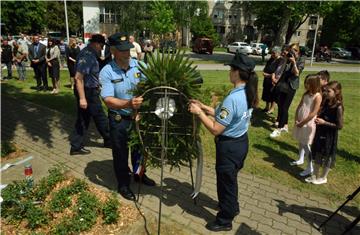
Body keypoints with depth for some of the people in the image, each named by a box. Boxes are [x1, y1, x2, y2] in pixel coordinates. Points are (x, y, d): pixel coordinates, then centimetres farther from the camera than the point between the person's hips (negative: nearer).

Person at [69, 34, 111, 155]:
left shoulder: (89, 53, 11)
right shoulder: (87, 56, -21)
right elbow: (78, 78, -26)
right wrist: (82, 98, -29)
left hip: (90, 90, 10)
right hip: (88, 92, -10)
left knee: (83, 119, 12)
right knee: (100, 118, 7)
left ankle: (76, 146, 18)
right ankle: (109, 140, 25)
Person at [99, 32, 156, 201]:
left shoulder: (139, 65, -8)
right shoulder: (107, 72, -17)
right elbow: (108, 100, -25)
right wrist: (129, 103, -43)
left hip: (139, 116, 4)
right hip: (119, 120, -3)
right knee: (121, 154, 13)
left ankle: (139, 175, 49)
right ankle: (123, 184, 36)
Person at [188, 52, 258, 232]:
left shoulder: (233, 98, -29)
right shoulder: (248, 94, 0)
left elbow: (216, 129, -26)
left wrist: (199, 113, -18)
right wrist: (204, 107, 4)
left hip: (229, 146, -9)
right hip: (241, 142, 9)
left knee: (225, 181, 11)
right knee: (231, 179, 29)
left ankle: (224, 221, 33)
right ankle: (232, 207, 53)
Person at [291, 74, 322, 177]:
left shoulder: (317, 96, -17)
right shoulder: (305, 94, 5)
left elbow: (314, 113, -20)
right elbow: (299, 107, 7)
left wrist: (302, 122, -16)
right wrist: (296, 119, -3)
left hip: (308, 123, -7)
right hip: (300, 122, 7)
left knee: (305, 145, -3)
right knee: (301, 142, 18)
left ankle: (310, 168, 7)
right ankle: (300, 160, 36)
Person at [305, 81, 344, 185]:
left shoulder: (338, 107, -20)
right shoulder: (325, 102, 1)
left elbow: (339, 126, -19)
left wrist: (324, 122, -22)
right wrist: (318, 119, -5)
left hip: (330, 136, -7)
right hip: (320, 133, 7)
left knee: (327, 157, 11)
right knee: (317, 155, 17)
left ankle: (323, 178, 29)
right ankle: (315, 175, 33)